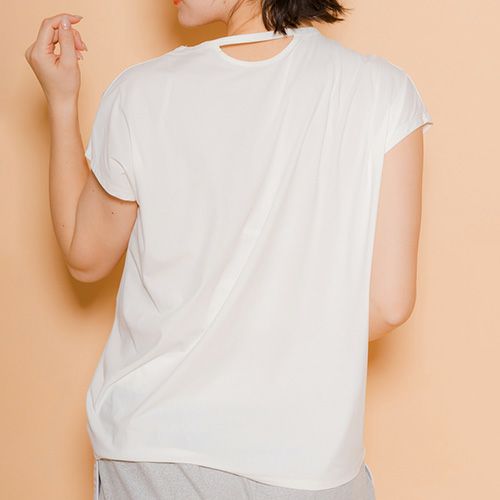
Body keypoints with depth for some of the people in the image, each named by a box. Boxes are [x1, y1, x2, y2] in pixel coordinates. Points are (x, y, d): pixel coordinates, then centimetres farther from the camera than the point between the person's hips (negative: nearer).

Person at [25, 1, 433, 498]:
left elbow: (85, 258, 2)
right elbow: (388, 303, -13)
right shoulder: (384, 92, -14)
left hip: (150, 442, 1)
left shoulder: (140, 96, -14)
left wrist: (61, 100, 6)